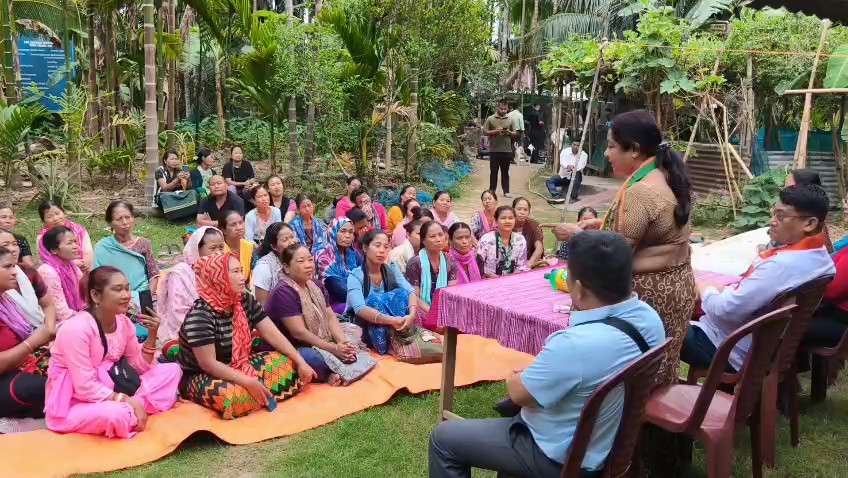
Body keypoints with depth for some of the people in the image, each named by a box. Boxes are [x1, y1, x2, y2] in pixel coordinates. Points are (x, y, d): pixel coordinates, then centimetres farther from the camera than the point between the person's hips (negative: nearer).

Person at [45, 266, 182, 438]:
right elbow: (85, 388, -24)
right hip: (71, 404, -8)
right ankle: (130, 412, -7)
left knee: (172, 370, -3)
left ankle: (130, 411, -16)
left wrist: (152, 335, -8)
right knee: (117, 414, -41)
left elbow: (139, 367, 6)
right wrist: (126, 400, -26)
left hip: (108, 393, 8)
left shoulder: (124, 322, 1)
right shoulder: (76, 329, -21)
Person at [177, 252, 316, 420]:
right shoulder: (200, 315, -25)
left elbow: (272, 334, -4)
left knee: (286, 363, -5)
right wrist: (249, 382, -32)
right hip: (201, 377, -7)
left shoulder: (246, 301, -3)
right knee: (232, 395, -38)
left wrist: (300, 362, -12)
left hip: (237, 366, 7)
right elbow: (208, 364, -27)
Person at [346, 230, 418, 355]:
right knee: (375, 300, -30)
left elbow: (410, 292, -13)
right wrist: (391, 320, -44)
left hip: (390, 329, 4)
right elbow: (360, 309, -30)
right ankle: (389, 346, -30)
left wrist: (412, 314, -36)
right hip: (361, 329, -4)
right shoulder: (355, 276, -14)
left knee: (400, 293, -18)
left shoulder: (392, 270, 1)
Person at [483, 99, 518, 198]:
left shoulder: (511, 119, 6)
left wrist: (509, 132, -14)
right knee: (493, 172, 4)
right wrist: (495, 131, -14)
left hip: (507, 150, 1)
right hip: (494, 150, -1)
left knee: (505, 172, 8)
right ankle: (492, 190, 13)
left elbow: (516, 134, 6)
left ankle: (506, 191, 14)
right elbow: (484, 132, 1)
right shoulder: (490, 119, 2)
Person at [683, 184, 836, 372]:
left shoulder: (782, 265, -31)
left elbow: (727, 311, -26)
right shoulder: (820, 256, 0)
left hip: (735, 352, -9)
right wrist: (721, 290, 5)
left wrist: (706, 290, -7)